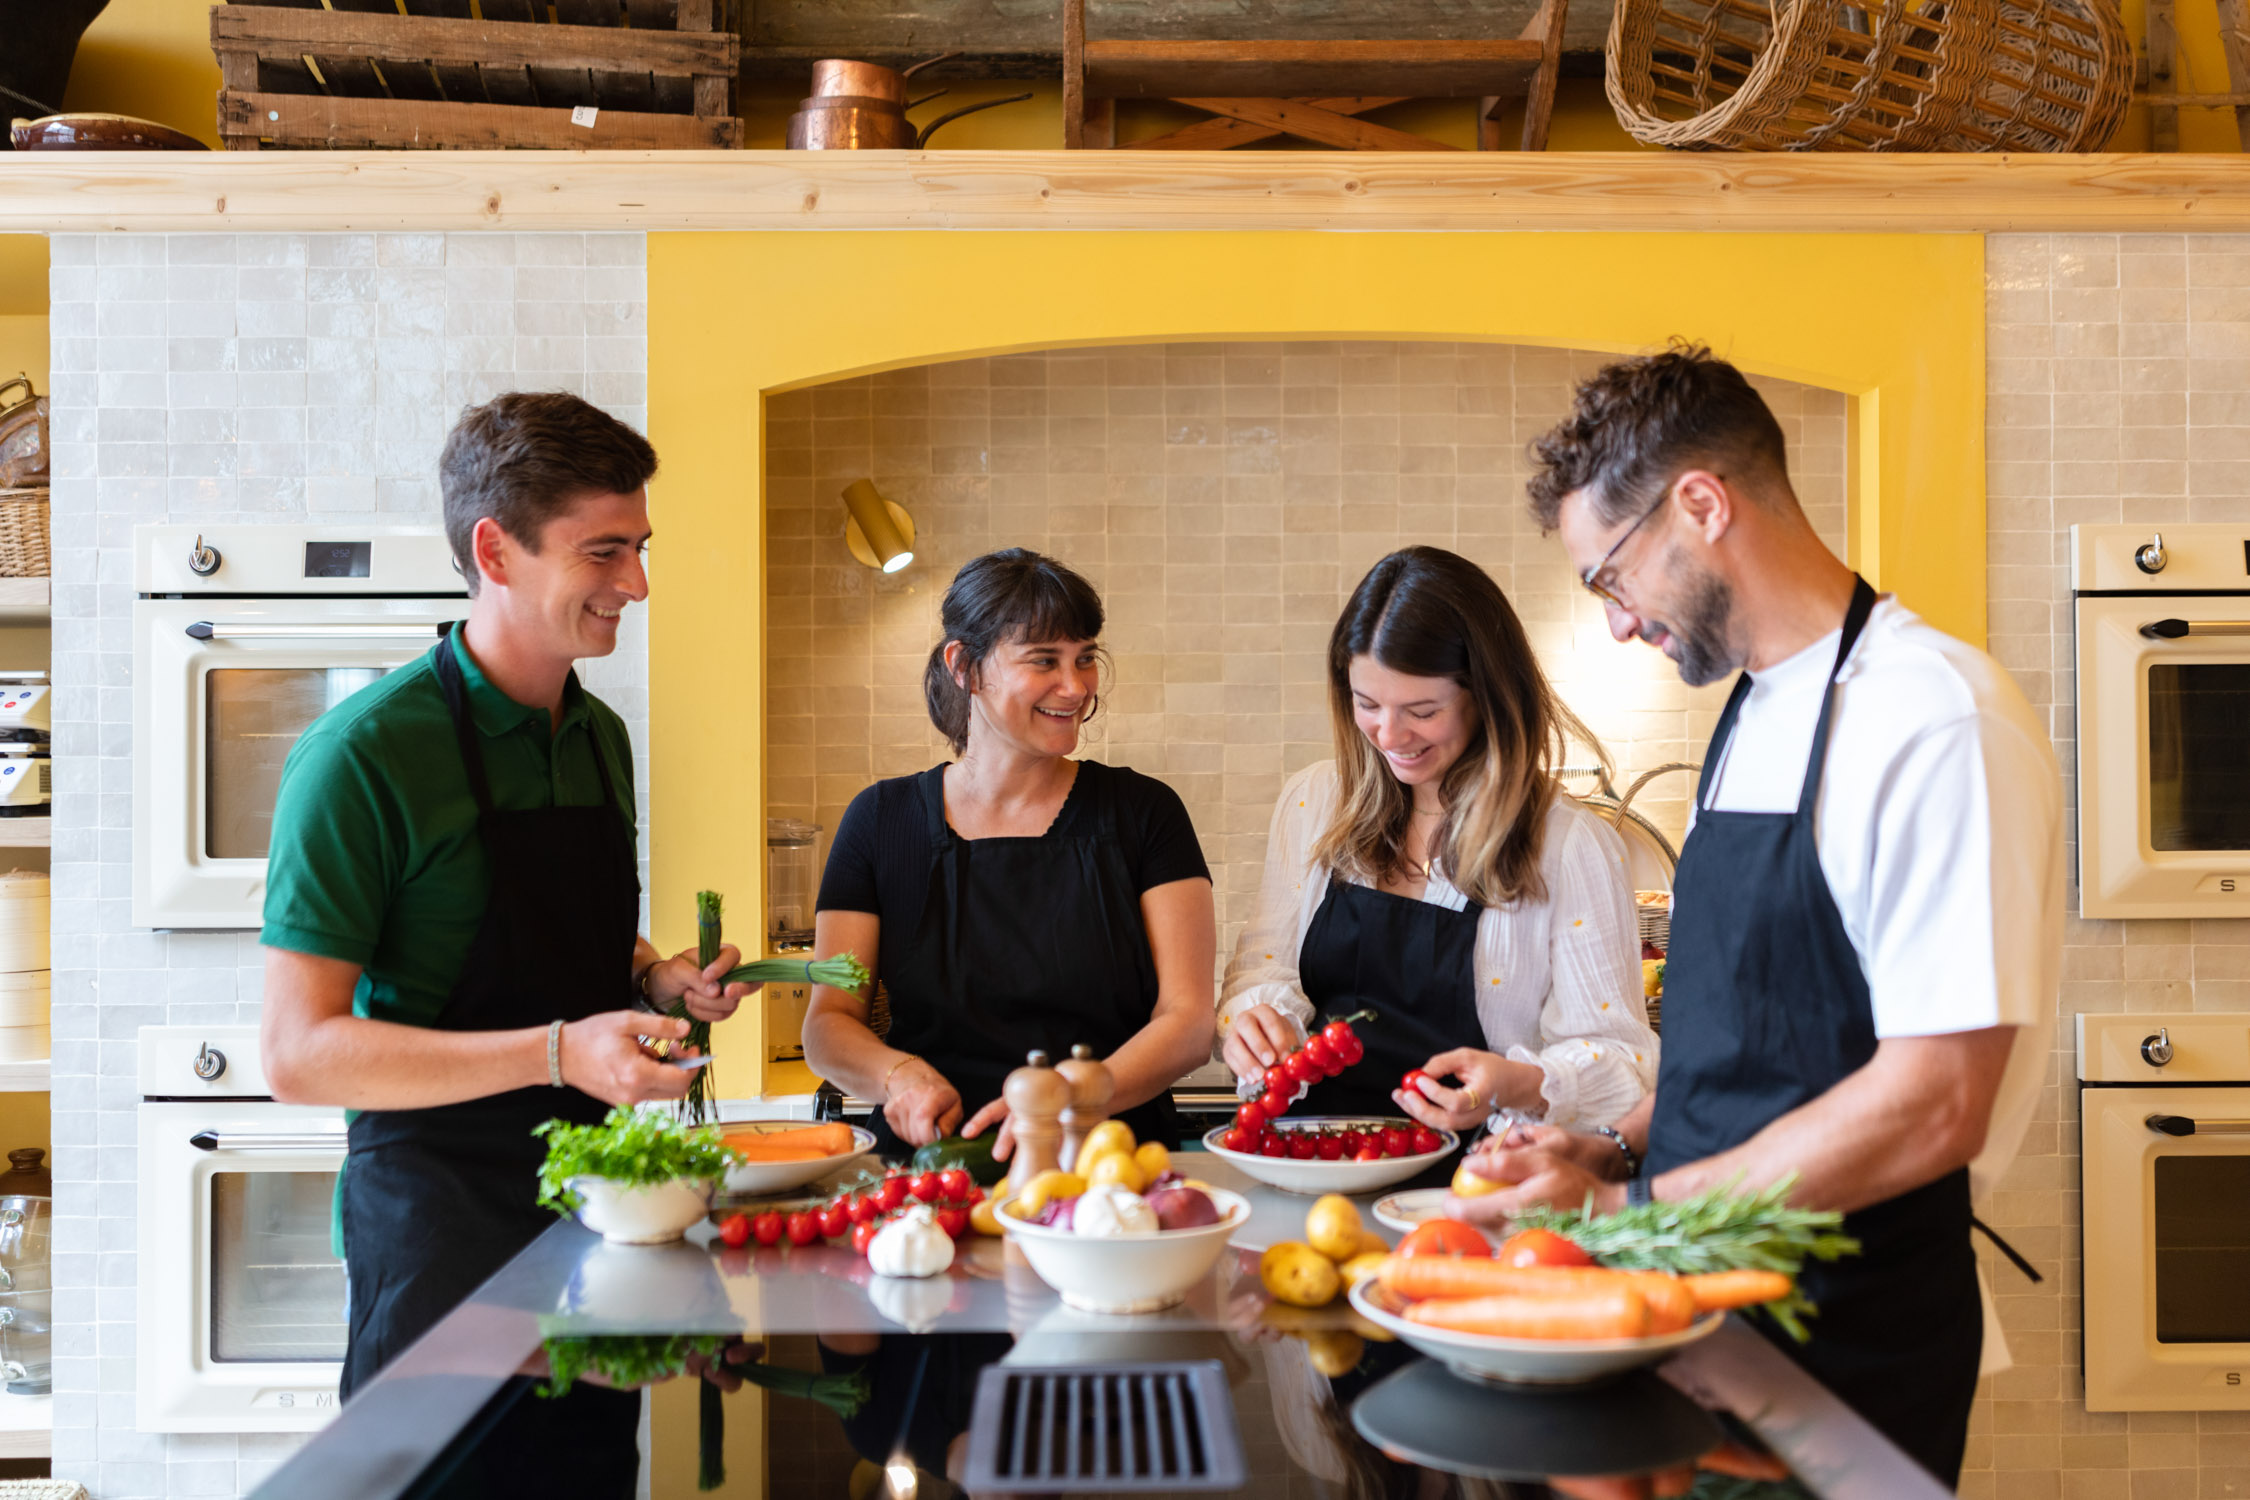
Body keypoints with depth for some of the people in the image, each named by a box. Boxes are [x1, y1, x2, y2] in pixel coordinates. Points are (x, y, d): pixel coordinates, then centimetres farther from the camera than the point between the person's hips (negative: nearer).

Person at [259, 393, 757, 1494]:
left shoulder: (600, 737, 9)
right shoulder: (367, 752, -15)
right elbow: (298, 1054, -19)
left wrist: (660, 979, 2)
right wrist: (555, 1052, -26)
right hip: (440, 1223, -7)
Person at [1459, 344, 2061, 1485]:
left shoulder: (1935, 720, -19)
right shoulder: (1749, 719, 9)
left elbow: (1931, 1106, -24)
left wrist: (1627, 1208, -20)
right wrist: (1614, 1155, 2)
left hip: (1851, 1345, -8)